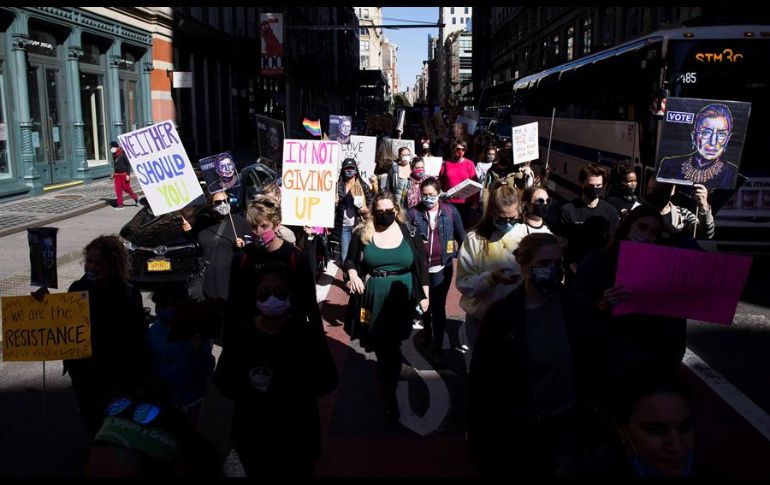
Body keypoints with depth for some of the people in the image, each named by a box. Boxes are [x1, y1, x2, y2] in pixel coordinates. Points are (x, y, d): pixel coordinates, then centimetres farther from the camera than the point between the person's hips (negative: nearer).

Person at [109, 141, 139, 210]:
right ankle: (120, 205, 5)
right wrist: (114, 173, 15)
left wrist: (128, 174, -17)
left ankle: (136, 197, 22)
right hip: (117, 174, 7)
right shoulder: (114, 155, 8)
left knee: (126, 188, -3)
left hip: (124, 174, -7)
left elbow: (128, 164, -13)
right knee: (118, 189, 1)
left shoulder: (122, 153, -13)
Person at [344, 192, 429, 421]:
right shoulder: (363, 232, -2)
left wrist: (424, 295, 1)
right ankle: (386, 375, 43)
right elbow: (350, 260, 5)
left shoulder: (408, 232, -2)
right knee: (379, 343, 13)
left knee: (392, 345, 1)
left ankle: (389, 393, 18)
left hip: (401, 296, -1)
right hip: (373, 296, 1)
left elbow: (421, 265, 3)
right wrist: (353, 275, -16)